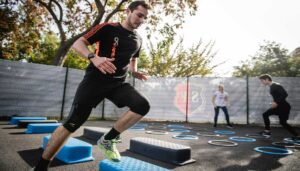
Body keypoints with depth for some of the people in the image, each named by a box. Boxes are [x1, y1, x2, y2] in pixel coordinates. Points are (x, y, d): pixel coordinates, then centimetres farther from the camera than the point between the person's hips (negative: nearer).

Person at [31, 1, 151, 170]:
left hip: (118, 83, 5)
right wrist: (94, 57, -28)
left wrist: (135, 72, 7)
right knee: (72, 123, -5)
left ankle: (108, 140, -1)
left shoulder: (138, 39, 12)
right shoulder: (108, 28, -5)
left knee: (143, 105, -19)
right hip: (96, 80, -5)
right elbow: (78, 43, -7)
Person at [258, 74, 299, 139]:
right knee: (265, 114, 8)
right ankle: (267, 131, 14)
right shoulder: (271, 87, 8)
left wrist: (276, 102, -28)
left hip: (284, 107, -10)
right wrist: (274, 102, 6)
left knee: (283, 122, -3)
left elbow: (285, 94, -28)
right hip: (278, 106, 10)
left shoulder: (276, 86, -20)